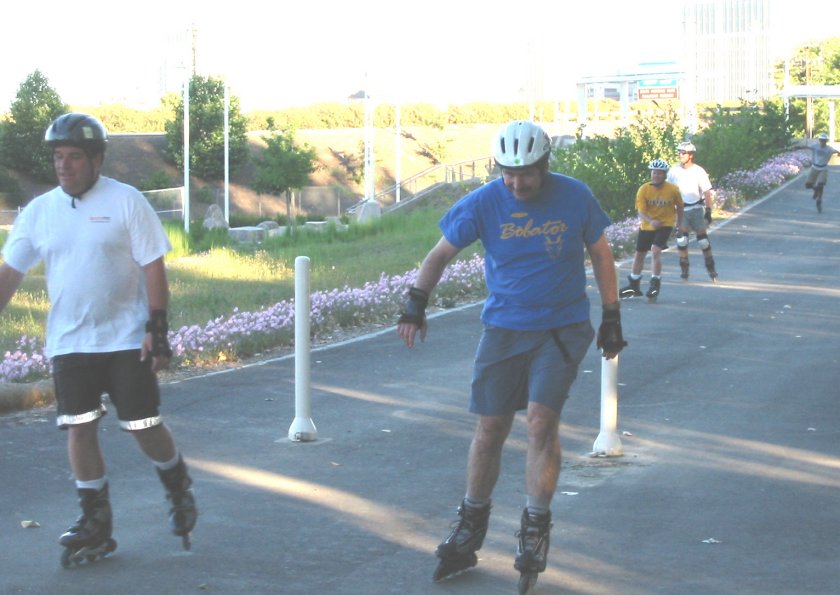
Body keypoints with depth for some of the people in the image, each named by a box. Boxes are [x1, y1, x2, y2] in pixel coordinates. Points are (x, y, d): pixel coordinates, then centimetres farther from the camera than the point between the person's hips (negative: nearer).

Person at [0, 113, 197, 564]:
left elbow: (153, 267, -6)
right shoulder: (39, 211, 5)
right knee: (79, 429, 1)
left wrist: (157, 330, -12)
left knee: (143, 426, -1)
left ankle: (179, 492, 27)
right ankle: (95, 526, 12)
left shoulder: (126, 202, -6)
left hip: (126, 340, -4)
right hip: (68, 342, 4)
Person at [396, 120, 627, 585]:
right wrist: (415, 305, -7)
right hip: (503, 328, 2)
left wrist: (612, 318, 8)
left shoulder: (575, 198, -6)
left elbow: (600, 255, 7)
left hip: (561, 329, -1)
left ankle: (535, 530, 0)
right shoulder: (483, 203, -7)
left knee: (541, 422, -15)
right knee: (490, 430, 4)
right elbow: (440, 254, 3)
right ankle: (470, 529, 21)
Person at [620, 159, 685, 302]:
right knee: (639, 254, 13)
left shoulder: (673, 190, -13)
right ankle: (634, 285, 30)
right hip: (646, 226, 3)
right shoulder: (643, 190, -15)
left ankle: (655, 284, -12)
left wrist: (679, 222, 16)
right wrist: (651, 221, -35)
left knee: (655, 251, -23)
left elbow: (679, 206, 6)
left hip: (665, 225, -3)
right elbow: (641, 211, -17)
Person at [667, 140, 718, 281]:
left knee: (702, 238, 0)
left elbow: (707, 192, -6)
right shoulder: (674, 170, -3)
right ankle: (684, 268, 4)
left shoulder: (699, 171, -8)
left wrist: (708, 210, -12)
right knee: (681, 238, -6)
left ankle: (710, 268, 13)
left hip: (697, 208, -1)